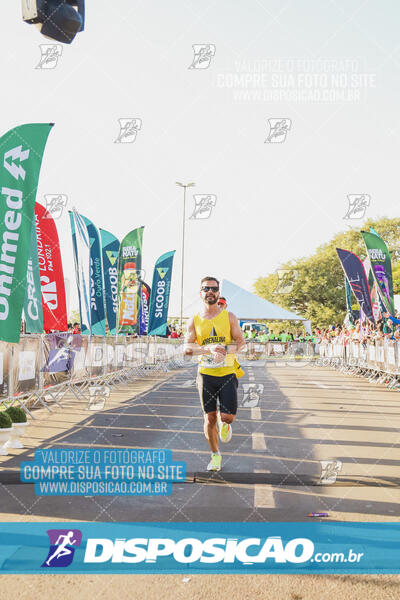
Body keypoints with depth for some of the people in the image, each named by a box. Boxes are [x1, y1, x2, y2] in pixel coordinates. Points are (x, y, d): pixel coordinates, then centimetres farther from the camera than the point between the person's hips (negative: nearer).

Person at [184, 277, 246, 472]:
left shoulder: (229, 317, 3)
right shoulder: (194, 321, 4)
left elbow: (241, 343, 1)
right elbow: (187, 348, -4)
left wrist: (225, 349, -19)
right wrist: (209, 349, -21)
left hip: (227, 373, 0)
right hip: (206, 374, 1)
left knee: (228, 416, -8)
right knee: (209, 417, 5)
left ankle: (224, 424, 30)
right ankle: (215, 455, 24)